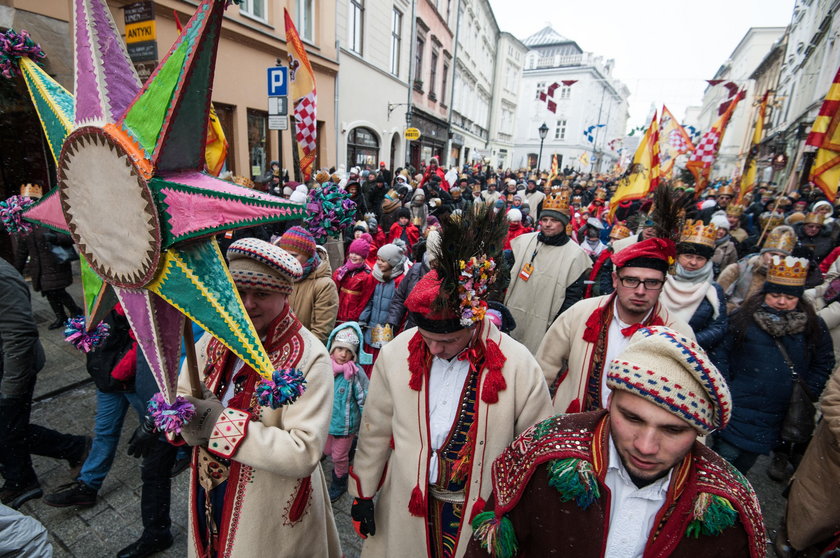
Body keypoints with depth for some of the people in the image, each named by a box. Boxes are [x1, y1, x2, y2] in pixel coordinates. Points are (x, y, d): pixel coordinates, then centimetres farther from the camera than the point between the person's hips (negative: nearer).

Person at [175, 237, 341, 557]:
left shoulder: (309, 358, -24)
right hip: (209, 498, 5)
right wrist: (190, 414, -19)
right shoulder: (217, 338, -5)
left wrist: (220, 423, -27)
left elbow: (305, 453, -28)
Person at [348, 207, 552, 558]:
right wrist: (363, 493, 6)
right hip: (405, 505, 2)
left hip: (482, 510, -1)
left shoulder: (519, 366, -20)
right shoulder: (395, 354, -14)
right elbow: (375, 432, -2)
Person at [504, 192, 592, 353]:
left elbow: (573, 296, -6)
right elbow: (508, 274, 6)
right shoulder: (523, 241, 2)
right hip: (512, 316, 3)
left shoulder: (575, 254, -6)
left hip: (542, 326, -3)